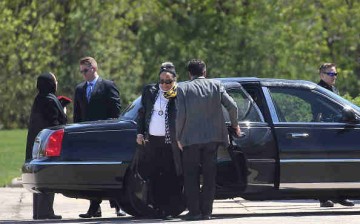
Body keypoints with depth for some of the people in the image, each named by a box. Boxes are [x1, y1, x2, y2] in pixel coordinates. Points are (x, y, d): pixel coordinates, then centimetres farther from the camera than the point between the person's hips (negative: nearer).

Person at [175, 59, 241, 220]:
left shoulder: (183, 89, -3)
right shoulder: (215, 85, 4)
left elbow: (180, 115, -9)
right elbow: (232, 106, -1)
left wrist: (179, 137, 1)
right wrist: (235, 124, 15)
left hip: (191, 138, -2)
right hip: (212, 136, 2)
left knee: (191, 175, 6)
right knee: (209, 174, 8)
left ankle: (194, 211, 0)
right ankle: (206, 211, 6)